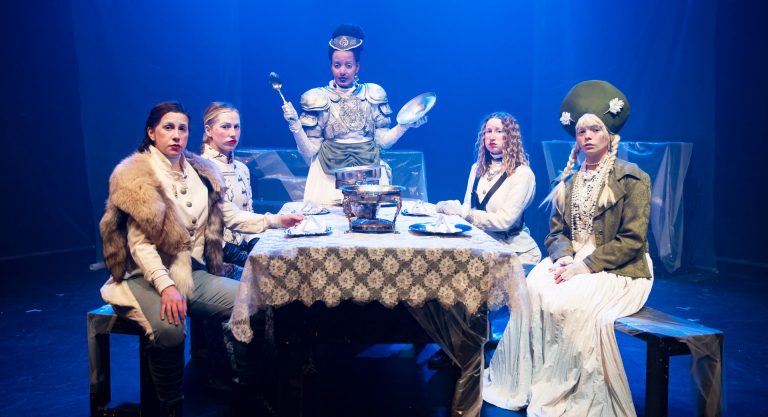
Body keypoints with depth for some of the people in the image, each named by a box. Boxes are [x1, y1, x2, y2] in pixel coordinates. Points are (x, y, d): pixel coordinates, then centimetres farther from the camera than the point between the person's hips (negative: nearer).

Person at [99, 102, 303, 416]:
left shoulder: (200, 172, 11)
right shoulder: (135, 177, -9)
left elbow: (228, 215, 13)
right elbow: (140, 243, -16)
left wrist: (275, 220, 2)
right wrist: (166, 286, -29)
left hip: (194, 273, 6)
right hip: (148, 278, -6)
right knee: (169, 329, -35)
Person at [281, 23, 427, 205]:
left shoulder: (373, 95, 6)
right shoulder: (318, 99, 1)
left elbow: (383, 141, 5)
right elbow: (310, 151, -2)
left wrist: (404, 125, -6)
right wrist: (295, 126, -15)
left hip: (369, 169, 2)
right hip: (330, 173, -1)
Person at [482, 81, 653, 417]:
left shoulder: (631, 178, -3)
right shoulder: (569, 180, 14)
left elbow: (631, 241, -10)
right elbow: (556, 231, 11)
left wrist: (584, 265, -19)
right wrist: (563, 256, -12)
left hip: (619, 269, -4)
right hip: (573, 263, 5)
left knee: (578, 303, -33)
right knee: (534, 288, -26)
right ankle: (526, 386, -19)